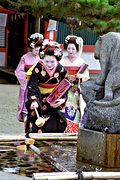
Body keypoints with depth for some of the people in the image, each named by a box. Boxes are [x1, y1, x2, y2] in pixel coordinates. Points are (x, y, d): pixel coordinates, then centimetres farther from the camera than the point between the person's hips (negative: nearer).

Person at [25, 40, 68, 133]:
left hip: (55, 104, 2)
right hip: (40, 102, -2)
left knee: (53, 128, -1)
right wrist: (34, 100, -34)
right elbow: (32, 87, -18)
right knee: (37, 129, -6)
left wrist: (63, 99, -15)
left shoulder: (62, 71, -8)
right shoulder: (38, 69, -15)